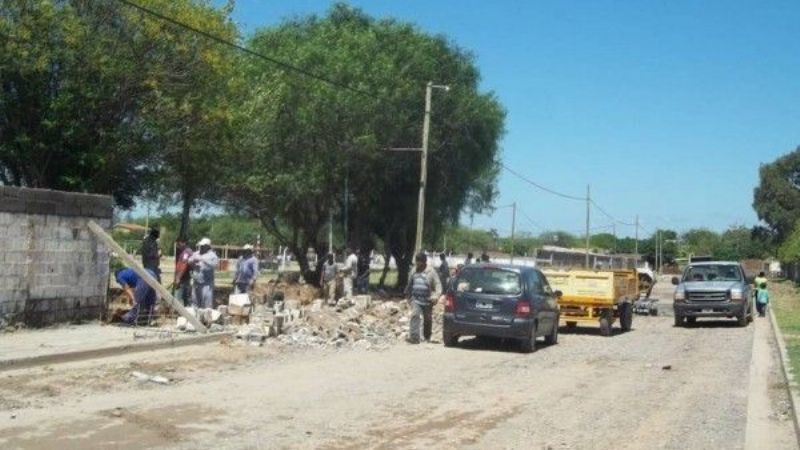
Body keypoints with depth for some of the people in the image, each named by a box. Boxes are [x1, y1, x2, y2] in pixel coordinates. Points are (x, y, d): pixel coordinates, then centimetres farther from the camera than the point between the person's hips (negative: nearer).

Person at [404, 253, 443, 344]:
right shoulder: (414, 271, 7)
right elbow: (409, 284, 21)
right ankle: (414, 337, -21)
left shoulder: (431, 272, -4)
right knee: (414, 315, -18)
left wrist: (436, 296, -21)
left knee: (427, 319, 10)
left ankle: (427, 337, 32)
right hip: (415, 300, 2)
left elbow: (438, 285, -7)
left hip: (427, 301, -2)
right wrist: (408, 295, 25)